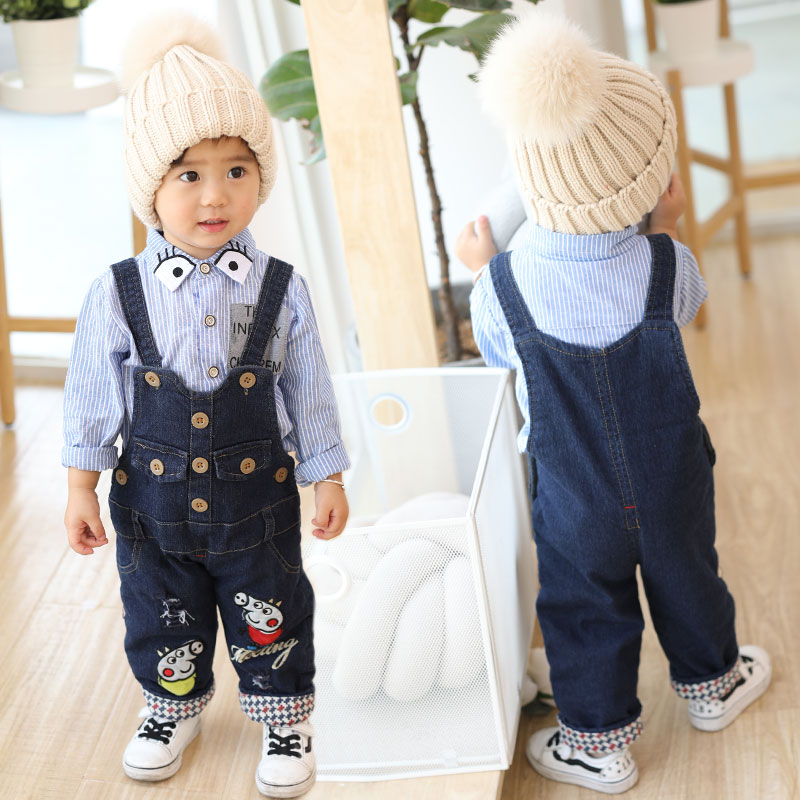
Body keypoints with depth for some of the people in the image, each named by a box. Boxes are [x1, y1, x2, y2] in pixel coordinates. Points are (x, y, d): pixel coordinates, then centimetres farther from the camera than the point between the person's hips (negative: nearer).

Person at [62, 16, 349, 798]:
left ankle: (283, 714, 38)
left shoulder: (280, 291, -12)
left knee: (269, 618, 15)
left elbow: (310, 396, -2)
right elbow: (92, 398, -3)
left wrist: (327, 479, 2)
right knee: (162, 619, 20)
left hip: (257, 499, -1)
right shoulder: (119, 295, -13)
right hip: (153, 501, 1)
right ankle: (174, 704, 45)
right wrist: (81, 488, 0)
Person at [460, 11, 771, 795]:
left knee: (586, 610, 17)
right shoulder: (666, 265, -21)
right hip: (672, 485, 1)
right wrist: (664, 230, 8)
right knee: (685, 577, 25)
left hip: (576, 501, -1)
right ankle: (712, 684, 50)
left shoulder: (503, 288, -23)